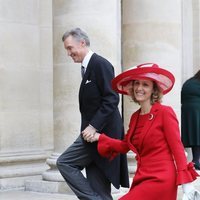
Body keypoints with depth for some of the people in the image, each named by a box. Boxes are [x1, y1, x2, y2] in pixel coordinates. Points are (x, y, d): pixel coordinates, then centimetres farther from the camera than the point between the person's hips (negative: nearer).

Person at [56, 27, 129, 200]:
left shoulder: (100, 64, -11)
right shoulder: (89, 67, 18)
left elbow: (112, 99, -18)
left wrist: (93, 126, -21)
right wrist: (91, 127, 11)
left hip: (101, 133, -9)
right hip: (95, 132, 9)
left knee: (65, 163, -9)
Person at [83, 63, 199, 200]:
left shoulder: (165, 112, -9)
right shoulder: (135, 117, 11)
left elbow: (177, 148, -12)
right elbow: (125, 146, 20)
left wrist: (186, 182, -17)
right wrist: (99, 138, 11)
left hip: (161, 179, -7)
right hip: (142, 178, 7)